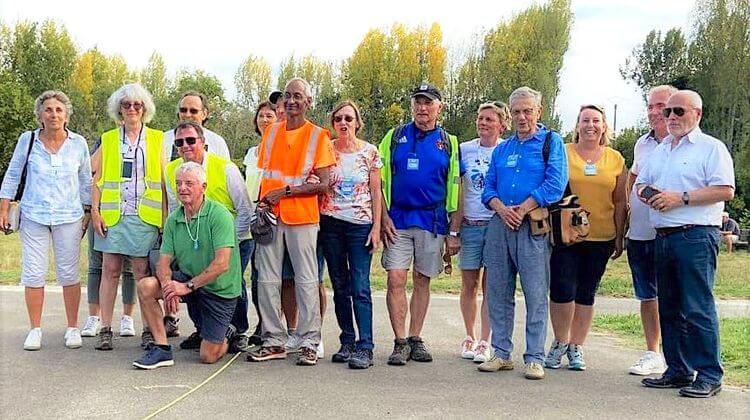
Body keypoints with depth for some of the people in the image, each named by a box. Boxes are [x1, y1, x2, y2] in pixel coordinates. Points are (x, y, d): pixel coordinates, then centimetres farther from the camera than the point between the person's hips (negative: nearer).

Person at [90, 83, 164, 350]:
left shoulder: (156, 139, 11)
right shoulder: (108, 140, 13)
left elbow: (164, 180, 9)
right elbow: (98, 179, 12)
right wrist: (95, 210, 0)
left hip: (145, 216, -1)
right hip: (113, 215, 1)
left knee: (143, 272, -2)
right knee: (110, 270, -1)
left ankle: (149, 330, 2)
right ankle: (105, 330, 3)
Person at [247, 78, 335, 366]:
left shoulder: (318, 136, -2)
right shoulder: (271, 132, 12)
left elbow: (322, 184, -8)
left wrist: (285, 192, -11)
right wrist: (262, 202, 1)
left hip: (302, 216, -5)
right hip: (270, 216, 5)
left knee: (306, 280, -1)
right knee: (267, 280, 6)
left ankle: (309, 343, 6)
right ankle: (274, 341, 15)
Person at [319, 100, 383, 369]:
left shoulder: (370, 152, 2)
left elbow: (376, 192, 2)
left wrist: (376, 226, -4)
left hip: (361, 224, -2)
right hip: (331, 224, 3)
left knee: (360, 288, -9)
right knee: (340, 287, 7)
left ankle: (365, 347, -7)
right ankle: (347, 342, 16)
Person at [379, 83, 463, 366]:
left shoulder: (449, 143, 7)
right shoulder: (394, 138, 7)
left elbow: (455, 191, 6)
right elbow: (380, 181, 5)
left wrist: (454, 232, 1)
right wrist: (384, 218, -6)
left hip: (433, 222, 1)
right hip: (398, 220, 0)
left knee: (422, 281, 8)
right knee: (396, 281, -7)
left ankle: (415, 340, 18)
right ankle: (400, 343, 1)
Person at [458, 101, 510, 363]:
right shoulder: (464, 150, 6)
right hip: (469, 225, 2)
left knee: (490, 286, 1)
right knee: (469, 285, 7)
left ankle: (484, 342, 7)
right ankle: (469, 337, 21)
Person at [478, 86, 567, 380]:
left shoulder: (551, 142, 3)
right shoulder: (501, 149, 19)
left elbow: (555, 184, -9)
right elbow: (488, 188, 14)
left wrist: (522, 209, -13)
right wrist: (502, 209, -7)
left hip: (534, 226, -5)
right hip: (500, 224, 5)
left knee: (536, 295, -4)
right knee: (498, 292, 7)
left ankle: (534, 358, 2)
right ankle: (501, 353, 16)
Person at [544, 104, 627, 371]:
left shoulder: (615, 159, 8)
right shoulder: (562, 153, 2)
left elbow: (620, 202, 11)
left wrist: (620, 237, 7)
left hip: (601, 238, 2)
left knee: (586, 294, 8)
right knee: (562, 290, -7)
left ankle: (576, 347, 19)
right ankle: (560, 343, 13)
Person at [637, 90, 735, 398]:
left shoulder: (711, 147, -2)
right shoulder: (659, 150, 20)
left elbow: (725, 190, -12)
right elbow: (640, 183, 23)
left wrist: (681, 198, -17)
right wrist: (645, 192, 0)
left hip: (696, 236, -7)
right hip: (663, 237, 8)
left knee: (697, 309, -8)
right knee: (669, 309, 10)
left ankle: (709, 376, -1)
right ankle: (678, 371, 19)